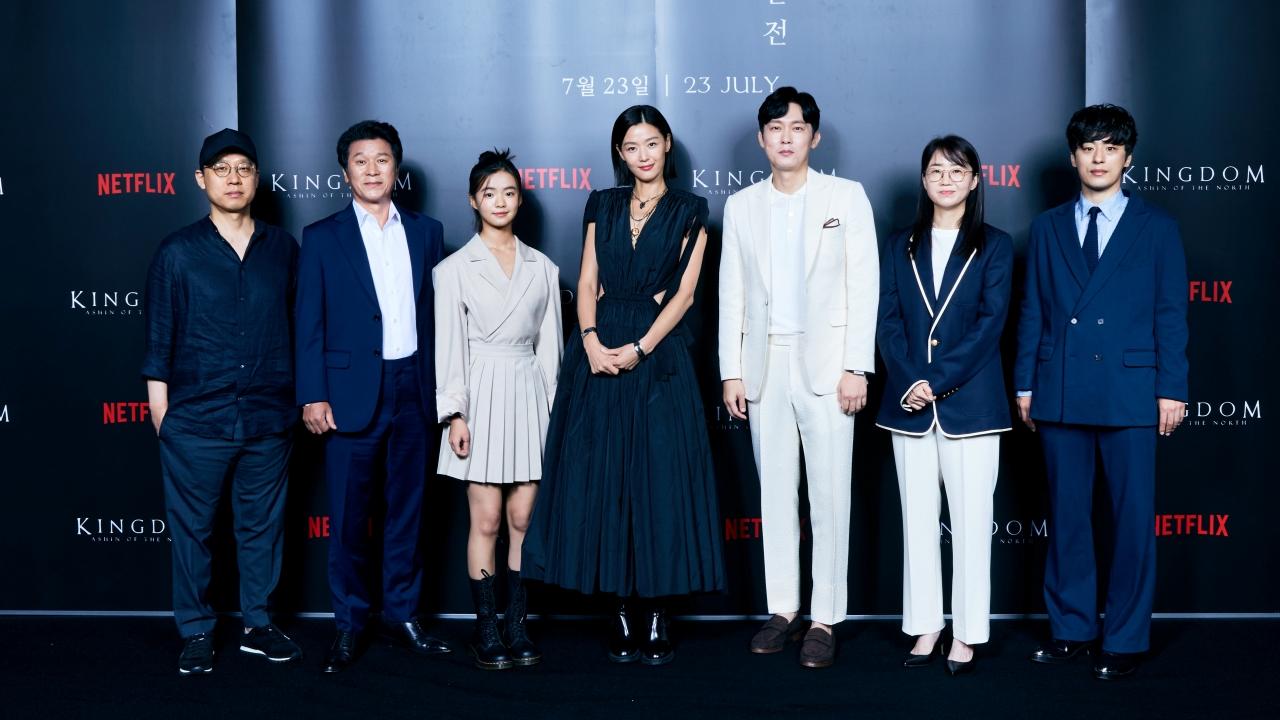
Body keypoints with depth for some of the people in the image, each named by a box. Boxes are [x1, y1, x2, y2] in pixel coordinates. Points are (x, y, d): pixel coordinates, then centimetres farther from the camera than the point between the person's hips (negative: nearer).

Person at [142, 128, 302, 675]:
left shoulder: (284, 249, 6)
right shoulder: (177, 253, 1)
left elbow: (299, 327, 11)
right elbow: (159, 338, 3)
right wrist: (159, 407, 1)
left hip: (269, 418, 2)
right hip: (196, 420, -2)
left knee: (262, 524, 10)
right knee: (192, 528, 6)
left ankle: (258, 626, 24)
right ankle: (195, 633, 20)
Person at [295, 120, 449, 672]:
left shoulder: (425, 232, 9)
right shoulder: (322, 238, 2)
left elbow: (435, 312, 9)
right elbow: (309, 325, -1)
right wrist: (312, 396, -8)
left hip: (413, 389, 3)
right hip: (351, 392, -2)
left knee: (407, 508, 10)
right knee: (349, 516, 3)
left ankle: (402, 612, 23)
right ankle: (348, 624, 17)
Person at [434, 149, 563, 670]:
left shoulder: (542, 268, 10)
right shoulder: (454, 269, 3)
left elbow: (548, 343, 10)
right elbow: (448, 346, -1)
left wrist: (552, 407, 5)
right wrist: (454, 413, -8)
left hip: (529, 395, 3)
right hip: (481, 396, -2)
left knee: (524, 519, 3)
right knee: (486, 519, -2)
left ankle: (516, 626, 12)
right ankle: (487, 630, 8)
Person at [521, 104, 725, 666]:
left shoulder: (688, 211, 6)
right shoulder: (602, 205, 13)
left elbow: (684, 292, -2)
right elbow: (587, 283, 7)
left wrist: (640, 348, -13)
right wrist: (591, 340, -11)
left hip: (658, 354, -2)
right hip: (599, 351, 2)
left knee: (660, 478, -3)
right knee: (600, 478, 1)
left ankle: (657, 615, 5)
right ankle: (619, 612, 10)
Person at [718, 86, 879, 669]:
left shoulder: (846, 196, 3)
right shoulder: (741, 206, 10)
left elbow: (864, 284, -2)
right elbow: (731, 293, 10)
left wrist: (856, 367, -9)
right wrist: (731, 372, 3)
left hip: (825, 362, -3)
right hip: (765, 365, 3)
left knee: (829, 497, -1)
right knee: (774, 493, 8)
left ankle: (825, 620, 7)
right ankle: (782, 609, 18)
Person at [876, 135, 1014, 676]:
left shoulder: (994, 245, 4)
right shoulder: (900, 246, 11)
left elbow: (990, 323, -6)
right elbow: (888, 321, 3)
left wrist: (937, 381, -15)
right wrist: (910, 382, -12)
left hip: (970, 402, -3)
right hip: (909, 402, 3)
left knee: (971, 520, 0)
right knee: (917, 520, 7)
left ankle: (967, 634, 10)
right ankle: (925, 628, 17)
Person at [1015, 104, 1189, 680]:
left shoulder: (1157, 228, 6)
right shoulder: (1048, 228, 12)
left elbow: (1171, 313, 2)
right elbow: (1033, 310, 11)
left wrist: (1171, 388, -4)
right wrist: (1025, 383, 6)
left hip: (1130, 392, -2)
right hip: (1060, 393, 2)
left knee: (1132, 518, 1)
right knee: (1066, 516, 8)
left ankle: (1126, 638, 12)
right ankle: (1070, 628, 20)